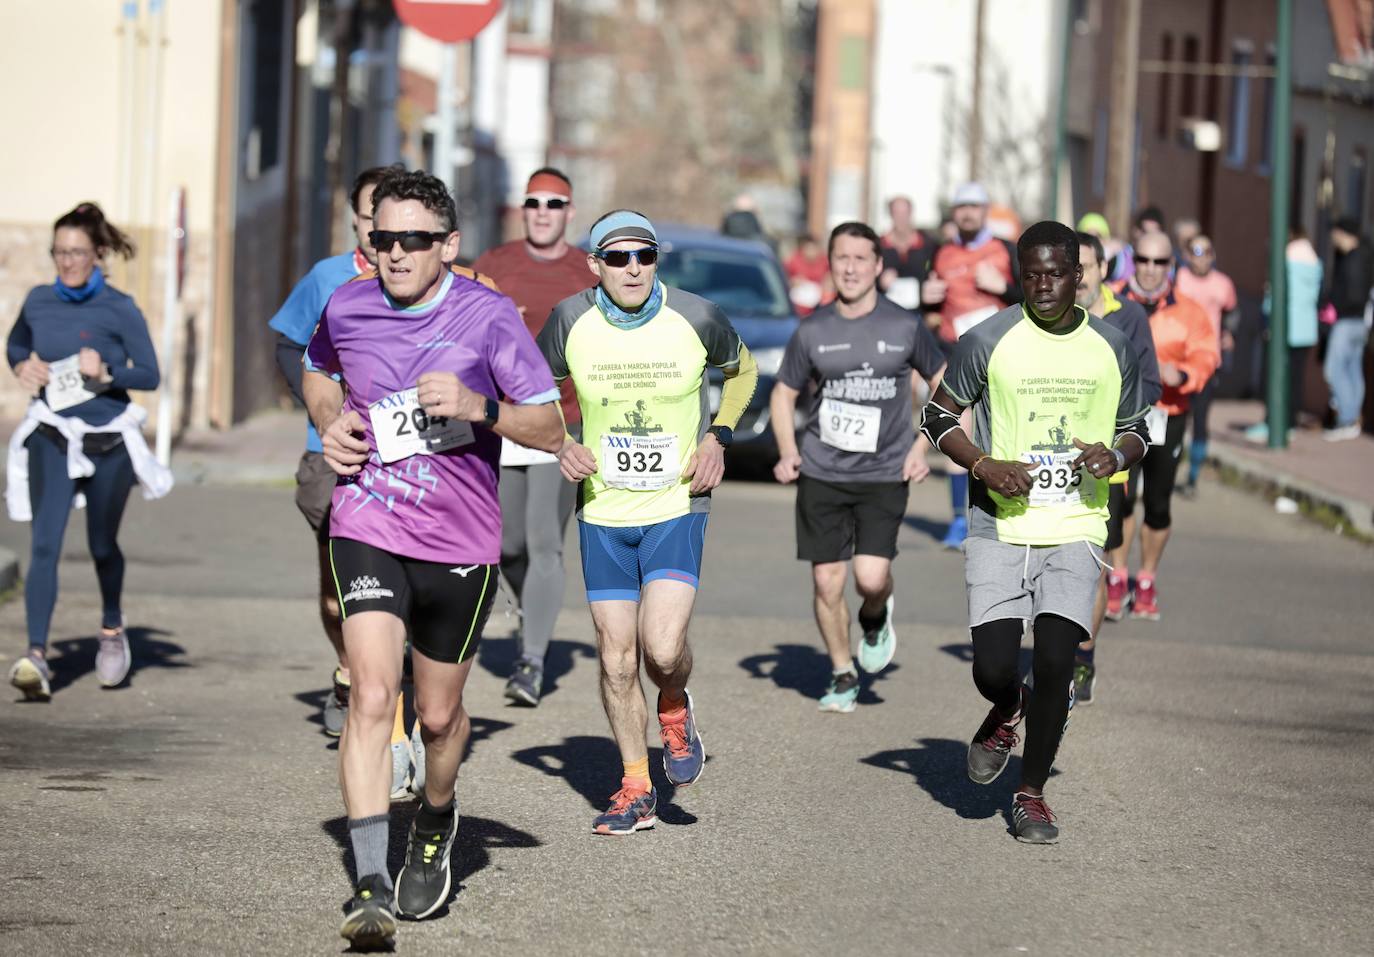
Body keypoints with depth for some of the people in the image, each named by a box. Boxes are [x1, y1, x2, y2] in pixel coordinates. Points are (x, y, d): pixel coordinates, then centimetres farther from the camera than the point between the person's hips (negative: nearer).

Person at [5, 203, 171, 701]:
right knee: (45, 544, -14)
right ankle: (36, 657, -22)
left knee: (103, 546, 13)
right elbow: (15, 344, 20)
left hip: (109, 442, -1)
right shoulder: (38, 301, 0)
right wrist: (23, 366, -2)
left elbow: (150, 375, -8)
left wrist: (106, 374, -25)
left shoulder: (119, 309, -9)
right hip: (53, 439, 1)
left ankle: (112, 627, 42)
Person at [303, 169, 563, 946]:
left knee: (439, 713, 13)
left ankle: (436, 824, 45)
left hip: (461, 541, 0)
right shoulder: (347, 308, 0)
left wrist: (477, 406, -24)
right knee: (372, 695, -17)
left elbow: (550, 426, -7)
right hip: (367, 530, 0)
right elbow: (319, 371, 23)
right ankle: (371, 886, -19)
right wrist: (331, 424, 2)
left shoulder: (488, 315, -9)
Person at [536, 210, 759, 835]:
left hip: (677, 507, -2)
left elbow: (742, 370, 12)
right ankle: (636, 790, 20)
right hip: (603, 513, 2)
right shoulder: (571, 321, -7)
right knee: (616, 660, 3)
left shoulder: (696, 318, -9)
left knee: (663, 648, -18)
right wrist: (562, 445, -6)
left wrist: (718, 438, -1)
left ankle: (675, 711, 18)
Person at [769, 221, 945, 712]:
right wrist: (787, 451, -3)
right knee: (826, 582, 1)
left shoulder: (905, 327, -2)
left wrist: (922, 446, 2)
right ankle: (842, 676, 21)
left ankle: (875, 618, 20)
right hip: (822, 473, 2)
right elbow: (784, 393, 13)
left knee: (872, 576, -16)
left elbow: (943, 382, 12)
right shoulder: (813, 330, 1)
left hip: (885, 474, -2)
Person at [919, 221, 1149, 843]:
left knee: (1055, 661, -11)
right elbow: (937, 416, 6)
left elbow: (1137, 430, 17)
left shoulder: (1112, 348, 5)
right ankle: (1006, 711, 29)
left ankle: (1032, 793, 8)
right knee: (993, 667, -10)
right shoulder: (989, 341, -2)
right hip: (999, 527, -1)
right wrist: (985, 465, -10)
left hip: (1075, 529, 1)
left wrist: (1116, 454, -6)